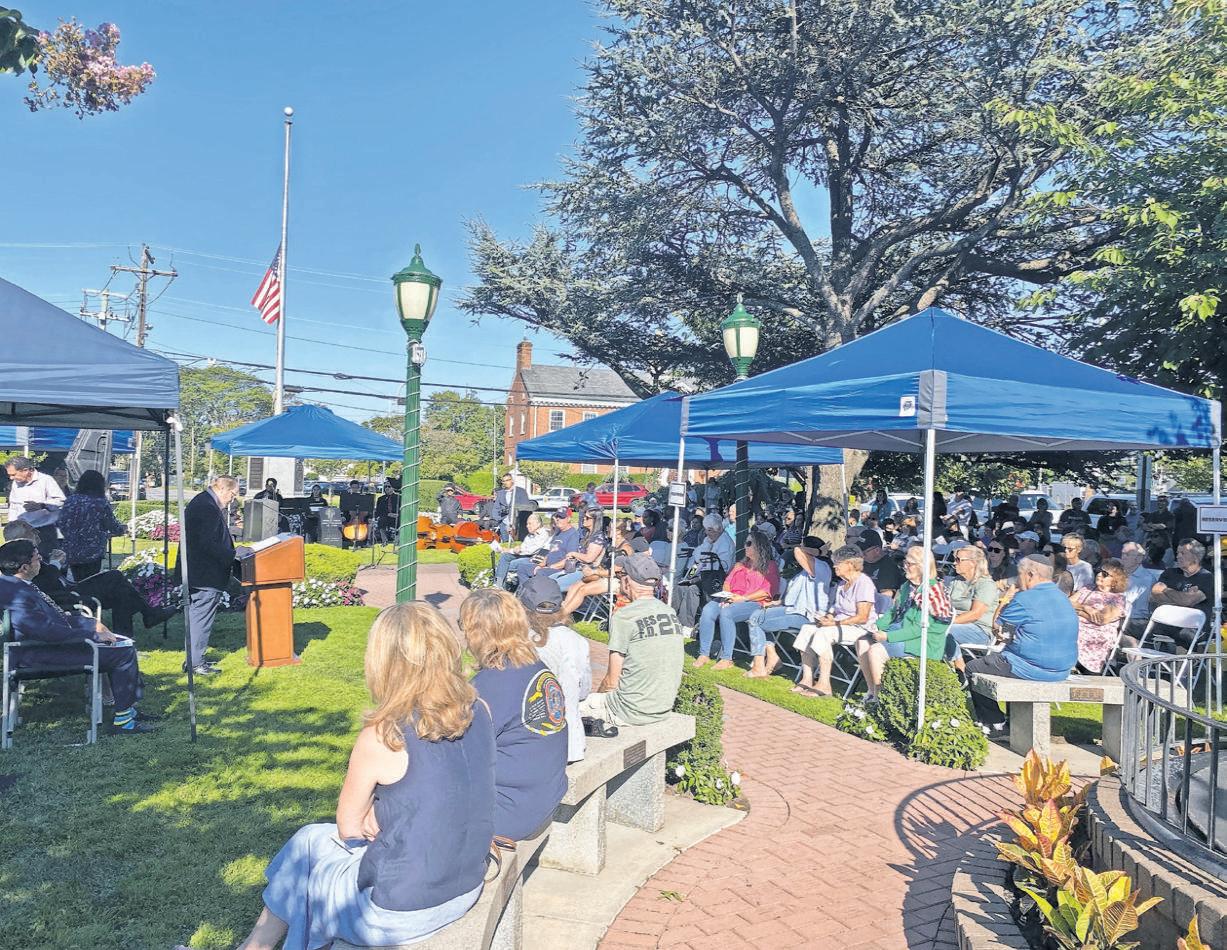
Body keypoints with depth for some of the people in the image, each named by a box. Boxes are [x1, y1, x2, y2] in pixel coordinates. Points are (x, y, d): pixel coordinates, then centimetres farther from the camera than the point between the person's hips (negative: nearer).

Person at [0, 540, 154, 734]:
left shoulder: (17, 585, 8)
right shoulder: (18, 598, -26)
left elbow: (56, 616, 17)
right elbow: (51, 632, -31)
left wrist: (93, 623, 6)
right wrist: (94, 635, -22)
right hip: (45, 655, -11)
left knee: (126, 644, 11)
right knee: (124, 652, -15)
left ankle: (129, 707, 15)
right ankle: (123, 721, -6)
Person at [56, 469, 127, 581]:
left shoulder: (70, 501, 1)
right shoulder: (102, 503, -10)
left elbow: (61, 525, 2)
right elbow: (113, 526, -3)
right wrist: (124, 530, 18)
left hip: (71, 553, 4)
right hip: (93, 553, -4)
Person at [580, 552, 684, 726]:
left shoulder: (623, 616, -15)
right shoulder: (671, 612, 5)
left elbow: (612, 681, -12)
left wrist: (596, 693, 9)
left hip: (633, 712, -7)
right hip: (665, 709, 7)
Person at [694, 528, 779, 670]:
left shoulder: (770, 566, 5)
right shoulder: (741, 565, 28)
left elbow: (768, 591, -8)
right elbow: (728, 581, 21)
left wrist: (743, 598, -15)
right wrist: (726, 595, -2)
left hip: (754, 603, -6)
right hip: (731, 600, 6)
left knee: (726, 613, -35)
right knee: (707, 610, -24)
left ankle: (726, 659, -29)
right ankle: (704, 654, -23)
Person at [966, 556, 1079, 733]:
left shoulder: (1025, 599, -18)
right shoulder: (1063, 598, 10)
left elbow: (997, 624, -4)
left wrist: (1005, 599, 8)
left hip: (1034, 669, -9)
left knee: (972, 668, 6)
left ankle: (993, 722, 12)